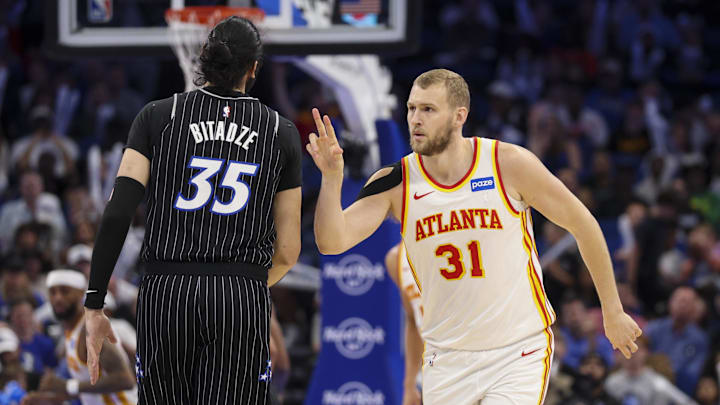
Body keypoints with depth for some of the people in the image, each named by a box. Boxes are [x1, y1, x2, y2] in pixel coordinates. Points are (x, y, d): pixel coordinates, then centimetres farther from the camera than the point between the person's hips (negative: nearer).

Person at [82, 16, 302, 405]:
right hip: (242, 300, -1)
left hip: (165, 295, 1)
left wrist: (93, 306, -1)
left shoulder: (158, 117, 6)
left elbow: (117, 214, -4)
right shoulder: (281, 132, 9)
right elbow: (287, 251, 10)